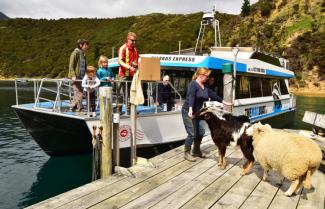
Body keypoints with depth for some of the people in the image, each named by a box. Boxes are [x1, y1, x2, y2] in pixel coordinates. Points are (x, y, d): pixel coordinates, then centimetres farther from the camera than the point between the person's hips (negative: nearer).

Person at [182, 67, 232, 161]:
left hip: (198, 112, 8)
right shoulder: (193, 84, -16)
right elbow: (191, 97, -30)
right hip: (188, 112, -8)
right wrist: (190, 109, -45)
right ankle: (187, 153, 8)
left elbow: (213, 95, 17)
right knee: (192, 134, -8)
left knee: (201, 132, 8)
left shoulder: (205, 86, 9)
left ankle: (196, 151, 26)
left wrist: (224, 102, 22)